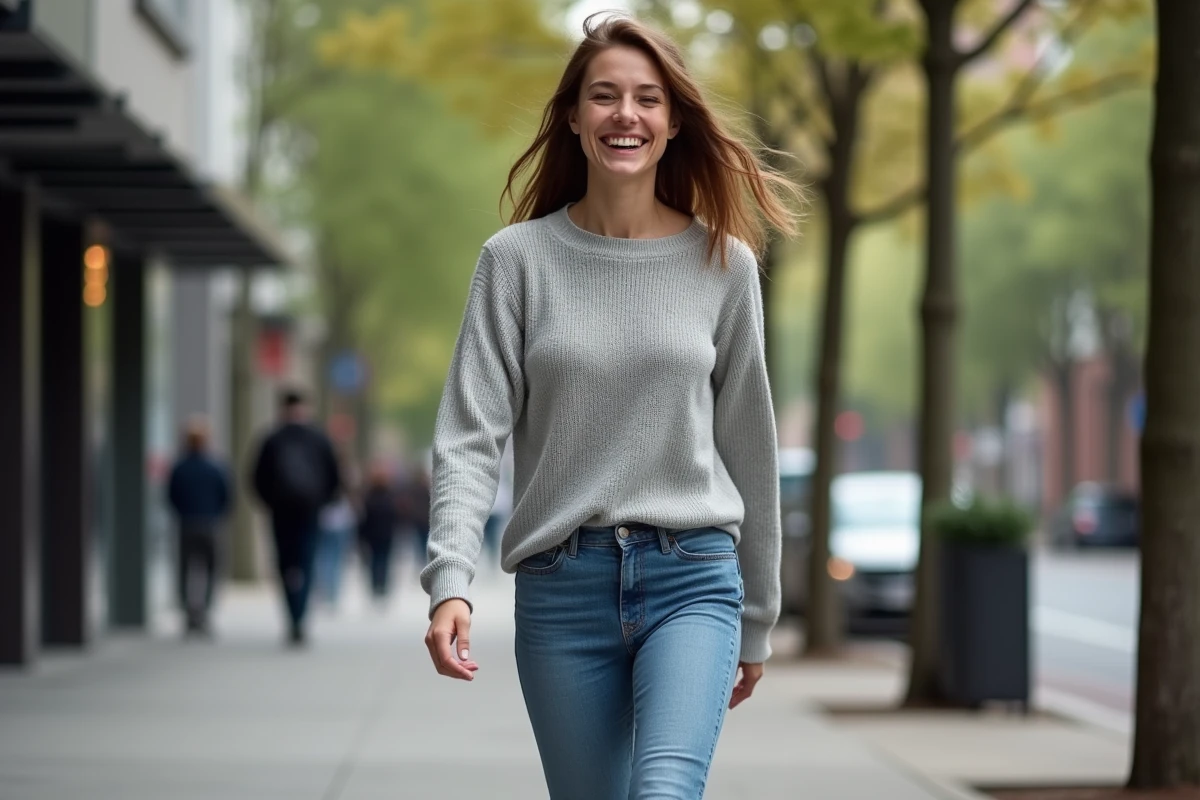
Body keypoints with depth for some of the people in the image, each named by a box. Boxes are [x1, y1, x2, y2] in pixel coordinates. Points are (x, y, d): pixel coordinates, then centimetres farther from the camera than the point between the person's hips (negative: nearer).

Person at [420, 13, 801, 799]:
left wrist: (757, 618, 15)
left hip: (692, 578, -1)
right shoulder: (518, 259, 2)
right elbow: (471, 435, -4)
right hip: (561, 585, 1)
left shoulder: (724, 262, 5)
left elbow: (747, 444, 11)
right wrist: (451, 581, -18)